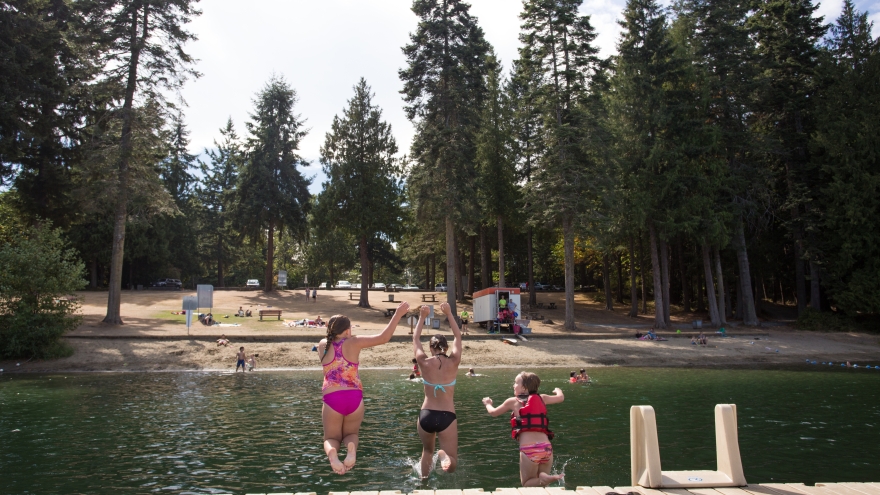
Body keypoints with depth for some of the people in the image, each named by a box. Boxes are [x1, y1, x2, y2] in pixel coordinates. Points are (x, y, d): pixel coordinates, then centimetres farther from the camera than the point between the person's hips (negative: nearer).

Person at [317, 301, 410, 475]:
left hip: (332, 399, 1)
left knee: (331, 438, 19)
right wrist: (398, 314, -10)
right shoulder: (353, 343, -8)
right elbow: (383, 338, -13)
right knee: (351, 434, 24)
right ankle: (351, 447, -14)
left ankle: (332, 452, -19)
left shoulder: (322, 345, 0)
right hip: (354, 398, -1)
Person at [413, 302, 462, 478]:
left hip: (426, 415, 2)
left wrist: (422, 317, 17)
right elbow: (458, 337, 11)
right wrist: (449, 314, 14)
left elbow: (416, 339, 12)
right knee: (451, 465, 0)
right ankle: (444, 455, -31)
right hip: (447, 416, -2)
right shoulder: (453, 363, -4)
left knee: (427, 451, 29)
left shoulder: (425, 363, -4)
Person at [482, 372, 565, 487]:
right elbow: (561, 398, 29)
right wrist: (558, 390, 51)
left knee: (527, 483, 10)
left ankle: (544, 479, -18)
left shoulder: (513, 401, 5)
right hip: (546, 447, 4)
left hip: (529, 449, -4)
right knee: (541, 484, 21)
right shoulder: (541, 398, 12)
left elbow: (493, 412, 20)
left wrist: (487, 403, 42)